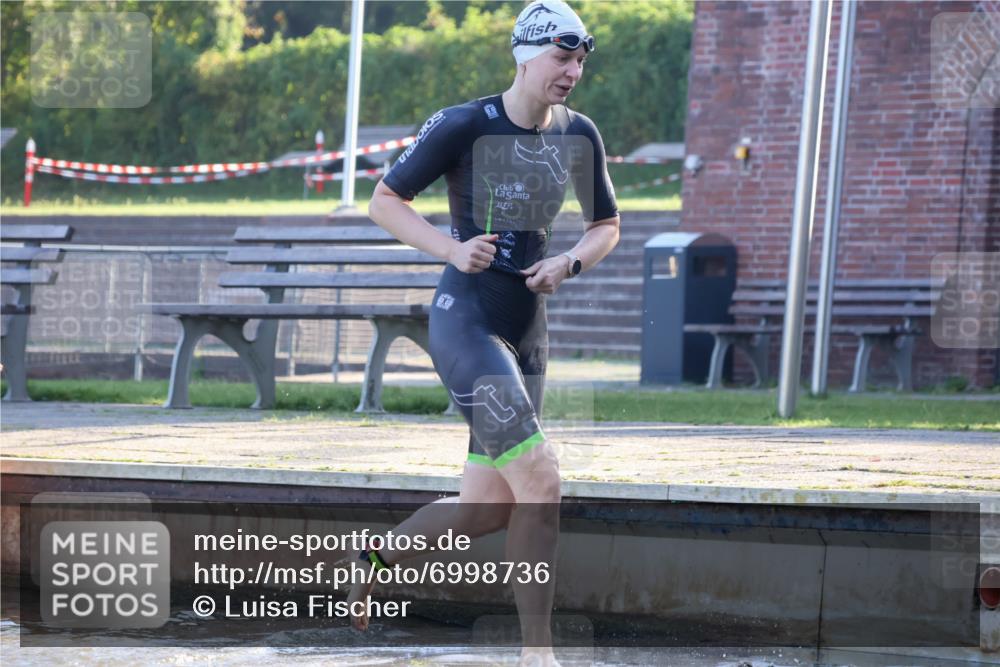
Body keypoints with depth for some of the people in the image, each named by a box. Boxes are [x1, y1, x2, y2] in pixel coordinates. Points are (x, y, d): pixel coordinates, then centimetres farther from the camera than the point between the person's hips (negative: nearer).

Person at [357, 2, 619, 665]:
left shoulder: (579, 136, 7)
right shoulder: (464, 126, -9)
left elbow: (606, 226, 20)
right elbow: (384, 200, -4)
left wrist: (569, 263, -1)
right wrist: (452, 249, -18)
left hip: (527, 331, 7)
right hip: (465, 320, -7)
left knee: (491, 505, 5)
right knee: (540, 481, -19)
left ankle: (377, 554, 30)